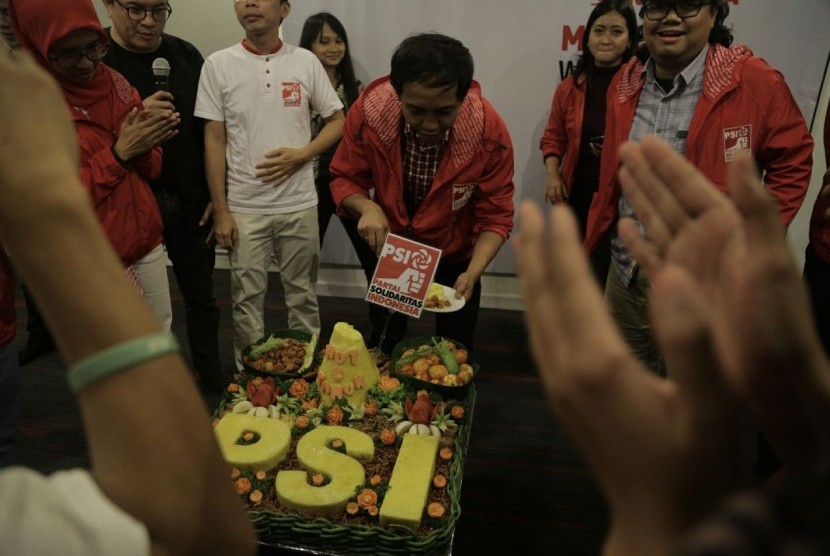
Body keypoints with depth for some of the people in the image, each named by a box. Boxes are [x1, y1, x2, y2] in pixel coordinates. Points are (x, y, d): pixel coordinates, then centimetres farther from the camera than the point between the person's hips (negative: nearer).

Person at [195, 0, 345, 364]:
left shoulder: (306, 61, 2)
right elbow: (214, 141, 0)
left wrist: (301, 155, -10)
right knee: (247, 298, 8)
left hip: (299, 204, 1)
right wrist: (220, 211, -3)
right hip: (244, 207, 0)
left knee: (302, 294, 12)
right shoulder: (218, 65, 0)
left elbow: (337, 121, 7)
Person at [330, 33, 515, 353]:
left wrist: (473, 272, -34)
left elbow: (495, 217, -19)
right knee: (381, 350, 17)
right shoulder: (368, 112, -27)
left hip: (455, 254, -1)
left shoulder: (490, 133, -29)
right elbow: (345, 180, -13)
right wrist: (366, 207, -34)